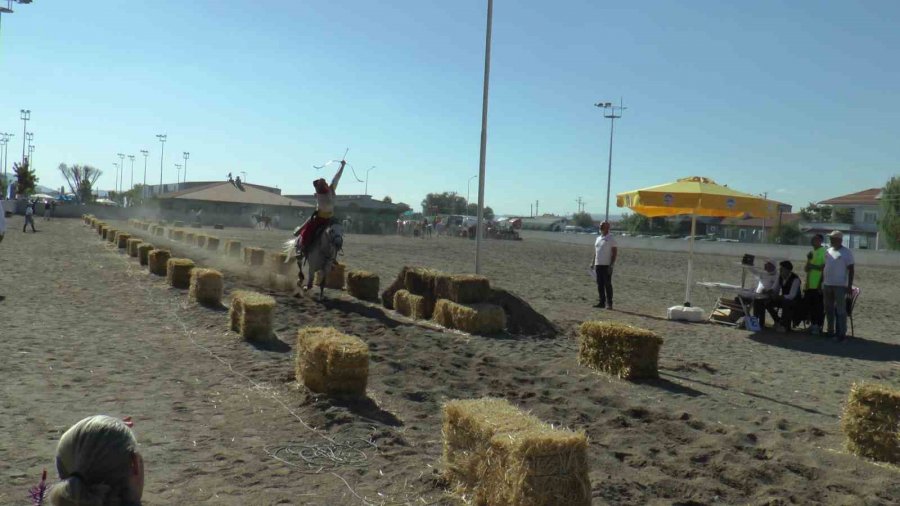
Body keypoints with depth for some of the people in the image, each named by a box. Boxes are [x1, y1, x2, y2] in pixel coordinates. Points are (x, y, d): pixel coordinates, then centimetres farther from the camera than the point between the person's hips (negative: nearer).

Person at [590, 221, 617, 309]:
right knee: (600, 285, 8)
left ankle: (609, 303, 1)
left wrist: (611, 265, -16)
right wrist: (593, 263, 15)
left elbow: (615, 252, -9)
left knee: (607, 284, -4)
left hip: (607, 265, -7)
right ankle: (602, 302, 14)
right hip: (598, 265, 7)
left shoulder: (611, 238, -6)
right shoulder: (598, 238, 16)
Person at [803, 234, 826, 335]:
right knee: (810, 305, 12)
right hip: (809, 284, 8)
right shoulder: (812, 252, 16)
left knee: (819, 306, -1)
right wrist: (808, 259, -2)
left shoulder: (824, 252, -9)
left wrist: (812, 266, -16)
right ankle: (813, 324, 23)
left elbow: (824, 268, -14)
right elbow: (806, 269, 13)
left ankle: (818, 326, 5)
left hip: (818, 285, -8)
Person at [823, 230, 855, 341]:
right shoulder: (828, 251, 13)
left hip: (840, 285, -6)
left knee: (840, 310, -4)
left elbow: (850, 269, -7)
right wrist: (822, 282, 16)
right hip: (827, 285, 6)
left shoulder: (846, 252, -5)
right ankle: (830, 331, 20)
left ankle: (841, 333, 0)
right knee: (829, 309, 11)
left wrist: (849, 286, -12)